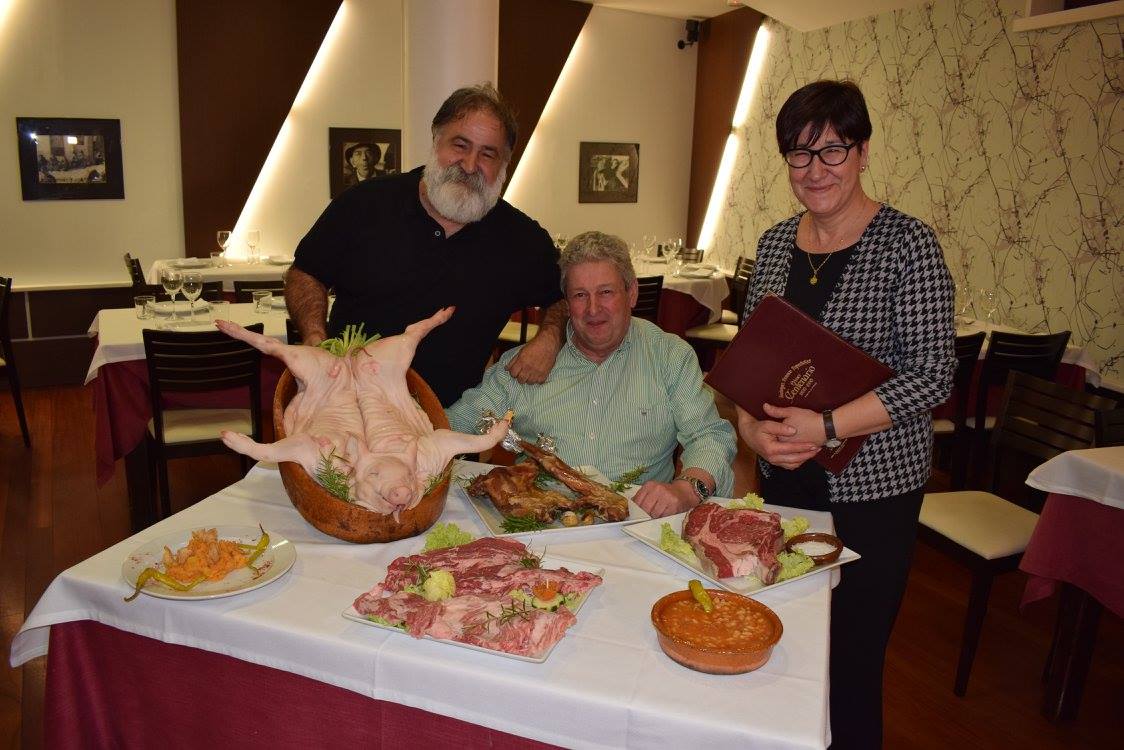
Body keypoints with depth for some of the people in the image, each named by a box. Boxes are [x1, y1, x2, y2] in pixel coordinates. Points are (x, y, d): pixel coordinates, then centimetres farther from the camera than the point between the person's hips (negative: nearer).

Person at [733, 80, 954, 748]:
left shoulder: (908, 245, -10)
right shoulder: (777, 242, 6)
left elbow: (931, 374, -15)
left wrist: (826, 427, -24)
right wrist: (751, 427, -10)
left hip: (872, 487, -5)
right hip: (782, 478, 5)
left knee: (852, 663, 5)